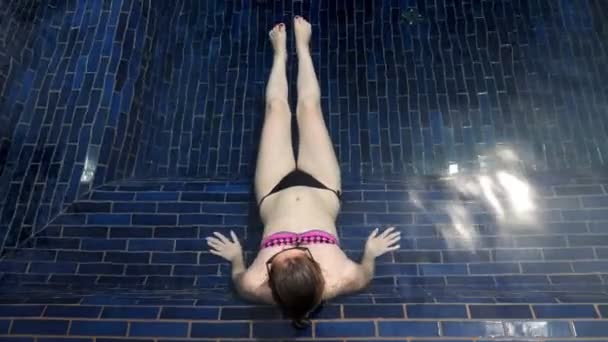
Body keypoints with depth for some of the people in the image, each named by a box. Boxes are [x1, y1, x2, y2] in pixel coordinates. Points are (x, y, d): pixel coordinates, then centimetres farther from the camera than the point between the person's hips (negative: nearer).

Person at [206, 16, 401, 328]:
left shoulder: (257, 286, -38)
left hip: (277, 193, 0)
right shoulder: (340, 280, -39)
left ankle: (281, 52, 52)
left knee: (277, 107, 15)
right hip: (320, 189, 0)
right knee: (309, 106, 15)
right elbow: (366, 273, -14)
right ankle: (301, 46, 50)